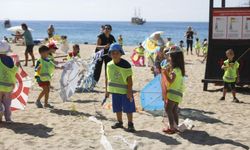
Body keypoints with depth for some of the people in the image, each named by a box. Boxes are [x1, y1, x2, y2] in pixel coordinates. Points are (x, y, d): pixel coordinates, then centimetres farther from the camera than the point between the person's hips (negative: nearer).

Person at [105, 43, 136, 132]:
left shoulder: (126, 65, -14)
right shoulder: (109, 65, 4)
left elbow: (129, 79, -13)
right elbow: (108, 78, 12)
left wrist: (129, 91, -15)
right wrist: (107, 89, 12)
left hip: (125, 91, -5)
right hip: (114, 90, 6)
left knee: (128, 108, -1)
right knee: (117, 108, 16)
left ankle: (130, 124, 11)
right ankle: (119, 122, 32)